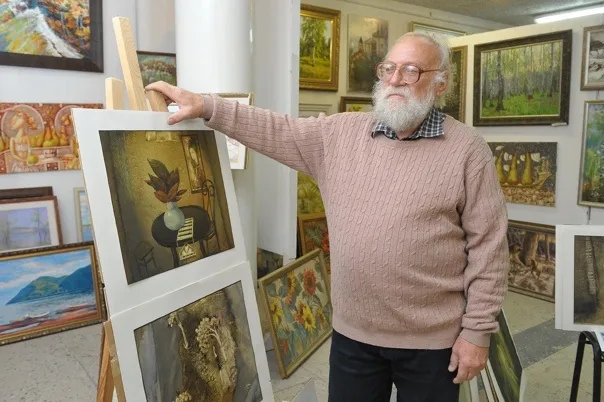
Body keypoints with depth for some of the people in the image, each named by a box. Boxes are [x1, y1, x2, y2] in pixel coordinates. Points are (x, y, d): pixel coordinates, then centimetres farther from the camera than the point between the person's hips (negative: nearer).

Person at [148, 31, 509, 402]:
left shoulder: (467, 149, -9)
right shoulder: (342, 133, 2)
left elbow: (488, 245, -9)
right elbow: (276, 130, 2)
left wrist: (477, 330, -9)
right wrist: (205, 106, -7)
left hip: (430, 340, -3)